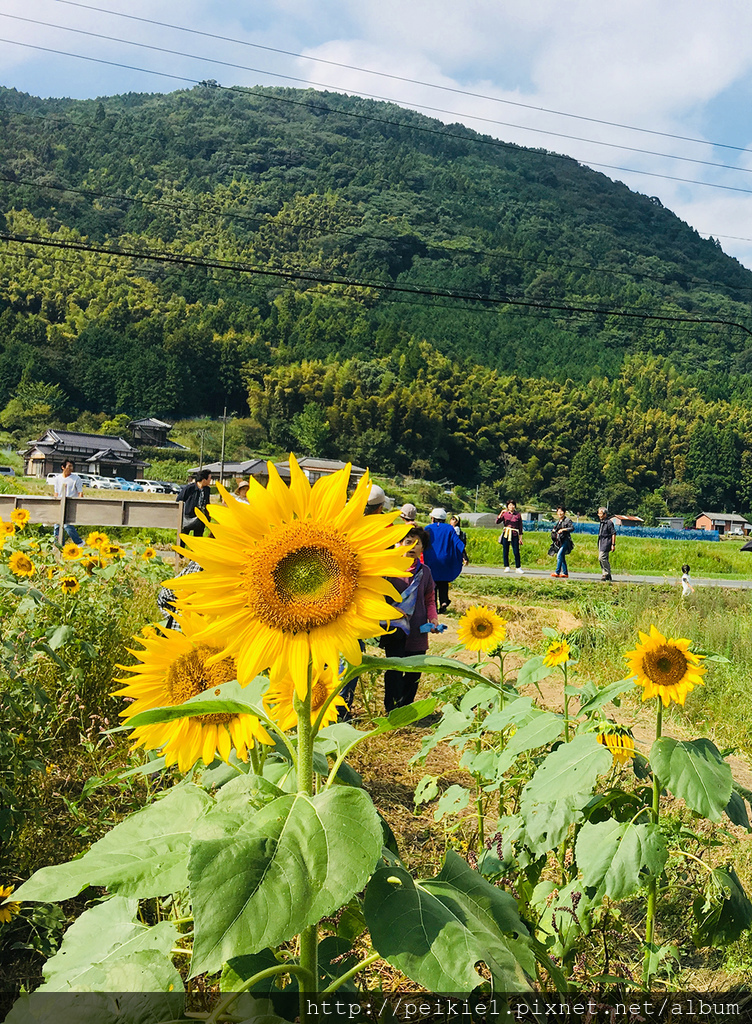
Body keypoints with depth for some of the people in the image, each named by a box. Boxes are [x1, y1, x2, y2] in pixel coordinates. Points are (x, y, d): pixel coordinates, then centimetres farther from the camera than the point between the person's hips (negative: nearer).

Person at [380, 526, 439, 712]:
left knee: (414, 673, 8)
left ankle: (406, 707, 25)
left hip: (418, 632, 4)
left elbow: (429, 599, 17)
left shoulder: (425, 571, 10)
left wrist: (433, 618, 1)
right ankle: (392, 710, 5)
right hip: (395, 629, -4)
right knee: (394, 670, -6)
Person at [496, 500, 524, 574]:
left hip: (514, 535, -1)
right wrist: (501, 513, -15)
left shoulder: (518, 515, 5)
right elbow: (497, 522, -5)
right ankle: (506, 567, 13)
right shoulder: (505, 513, 6)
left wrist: (520, 538, 4)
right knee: (505, 551, 3)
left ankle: (518, 567, 5)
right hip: (506, 534, 1)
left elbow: (520, 527, 8)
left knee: (516, 552, -5)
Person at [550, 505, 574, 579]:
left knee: (559, 555, -17)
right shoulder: (557, 522, 19)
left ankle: (557, 572, -18)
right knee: (562, 558, 9)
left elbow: (572, 528, -16)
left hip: (565, 541, -8)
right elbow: (554, 529, 30)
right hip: (559, 541, 8)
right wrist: (553, 531, 8)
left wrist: (563, 529, -26)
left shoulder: (567, 520, -4)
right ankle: (565, 573, 14)